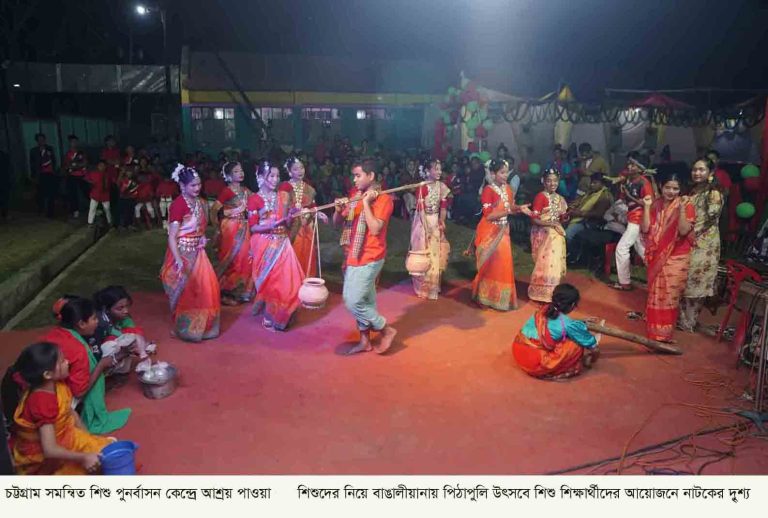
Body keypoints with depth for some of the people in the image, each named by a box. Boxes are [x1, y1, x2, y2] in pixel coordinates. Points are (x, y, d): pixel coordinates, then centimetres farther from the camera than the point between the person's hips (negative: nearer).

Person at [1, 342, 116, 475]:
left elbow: (71, 412, 9)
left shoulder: (57, 385, -7)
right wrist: (83, 457, -33)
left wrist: (88, 436, 3)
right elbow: (49, 450, -34)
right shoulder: (43, 401, -33)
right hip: (42, 457, -8)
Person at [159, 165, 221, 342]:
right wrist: (179, 261, -29)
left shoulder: (200, 202, 3)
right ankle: (186, 329, 21)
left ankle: (202, 325, 30)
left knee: (206, 288, 12)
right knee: (186, 292, 4)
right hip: (183, 253, -8)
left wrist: (203, 239, 0)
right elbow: (172, 237, -21)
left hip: (197, 253, 8)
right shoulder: (178, 205, -20)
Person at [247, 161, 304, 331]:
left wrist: (290, 217, -8)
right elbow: (253, 227, -8)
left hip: (282, 243, 4)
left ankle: (281, 315, 19)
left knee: (288, 278, 0)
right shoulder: (255, 199, -5)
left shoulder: (284, 196, 8)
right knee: (269, 280, -1)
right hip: (265, 244, -4)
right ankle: (269, 318, 15)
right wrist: (271, 225, -21)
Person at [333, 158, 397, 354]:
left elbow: (375, 229, -23)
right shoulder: (354, 195, 10)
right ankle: (364, 341, 26)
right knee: (364, 301, 14)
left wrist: (366, 203, -20)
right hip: (354, 256, 7)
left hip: (369, 258, -7)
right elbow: (336, 222, 11)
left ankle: (387, 330, 8)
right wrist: (339, 209, -10)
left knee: (353, 302, -8)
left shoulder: (383, 199, -12)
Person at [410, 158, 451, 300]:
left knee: (436, 255, 13)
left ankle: (433, 287, 28)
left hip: (436, 223, 6)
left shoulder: (442, 187, 1)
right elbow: (420, 209, -18)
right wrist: (426, 229, -21)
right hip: (423, 222, -6)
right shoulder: (422, 187, -16)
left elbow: (443, 207, 7)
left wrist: (442, 222, -4)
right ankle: (423, 288, 15)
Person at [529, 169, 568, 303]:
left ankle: (551, 292, 23)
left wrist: (566, 215, -7)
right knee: (545, 263, -3)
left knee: (555, 263, 10)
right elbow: (534, 219, -17)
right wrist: (552, 224, -21)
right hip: (543, 234, -7)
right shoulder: (540, 197, -13)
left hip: (556, 235, 7)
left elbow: (561, 218, 15)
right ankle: (541, 293, 10)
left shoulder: (560, 198, 9)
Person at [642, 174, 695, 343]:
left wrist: (682, 209, -27)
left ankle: (664, 333, 14)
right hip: (656, 256, 4)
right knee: (655, 294, 14)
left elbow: (683, 231, -20)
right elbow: (645, 229, -8)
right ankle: (654, 328, 29)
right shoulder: (655, 205, 2)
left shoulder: (686, 206, -9)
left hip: (677, 258, -4)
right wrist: (647, 206, -13)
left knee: (669, 295, 1)